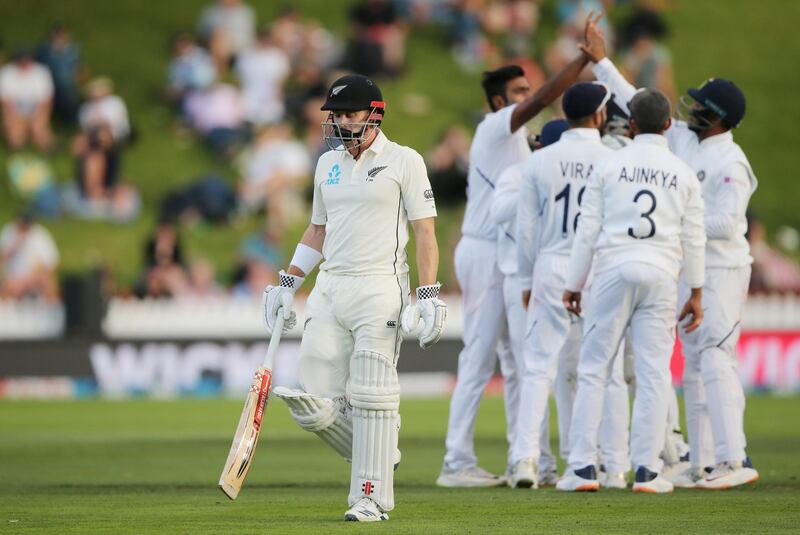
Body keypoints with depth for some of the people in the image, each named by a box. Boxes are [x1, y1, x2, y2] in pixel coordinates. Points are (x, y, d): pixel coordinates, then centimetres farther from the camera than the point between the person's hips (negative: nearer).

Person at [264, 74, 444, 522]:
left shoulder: (404, 161, -1)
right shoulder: (328, 164, 17)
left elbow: (425, 233, -4)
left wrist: (429, 297, -13)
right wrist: (288, 284, 18)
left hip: (380, 288, -6)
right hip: (329, 290, 6)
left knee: (371, 398, -8)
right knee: (318, 408, -1)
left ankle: (373, 497, -1)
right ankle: (382, 459, 21)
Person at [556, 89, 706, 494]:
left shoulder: (609, 167, 1)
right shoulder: (683, 174, 5)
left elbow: (588, 230, 1)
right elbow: (693, 238, 6)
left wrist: (573, 284, 7)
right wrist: (697, 292, 13)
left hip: (614, 272, -1)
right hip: (661, 277, 1)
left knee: (593, 370, 4)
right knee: (653, 374, 2)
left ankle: (582, 467, -1)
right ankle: (646, 471, -1)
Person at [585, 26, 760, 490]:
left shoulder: (730, 163, -17)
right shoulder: (684, 142, 9)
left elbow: (727, 223, -24)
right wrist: (602, 63, 20)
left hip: (722, 271, -9)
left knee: (715, 361, -16)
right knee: (695, 366, 8)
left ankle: (735, 460, -19)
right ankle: (704, 465, 10)